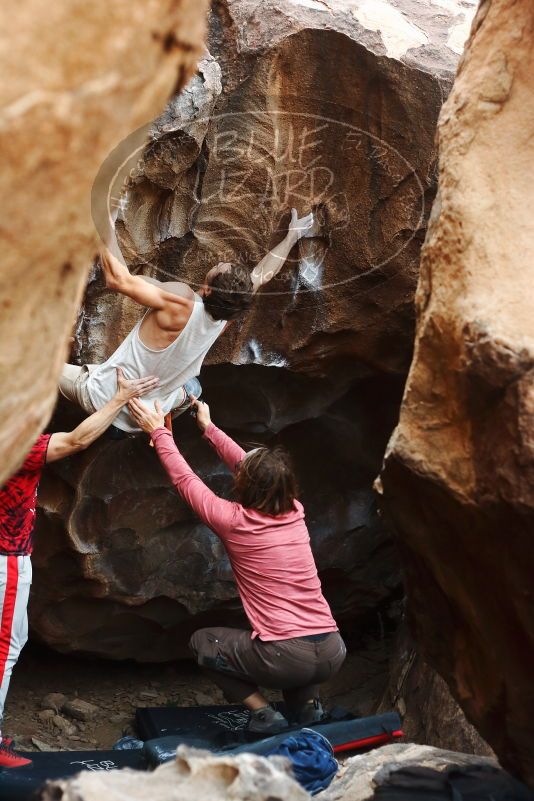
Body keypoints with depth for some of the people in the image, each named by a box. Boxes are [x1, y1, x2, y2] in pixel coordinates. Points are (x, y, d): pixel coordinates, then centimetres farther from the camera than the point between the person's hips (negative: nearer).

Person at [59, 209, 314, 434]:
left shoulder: (181, 305, -31)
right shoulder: (225, 317, -12)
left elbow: (118, 279, -36)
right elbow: (262, 274, 3)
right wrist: (292, 235, 14)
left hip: (104, 398, -6)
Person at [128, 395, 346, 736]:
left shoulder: (235, 522, -7)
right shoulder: (295, 513, 7)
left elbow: (185, 479, 7)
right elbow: (249, 465, 22)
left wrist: (159, 431, 18)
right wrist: (209, 427, 31)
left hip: (286, 658, -5)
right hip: (333, 654, 5)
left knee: (202, 641, 21)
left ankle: (263, 712, 8)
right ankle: (306, 703, 21)